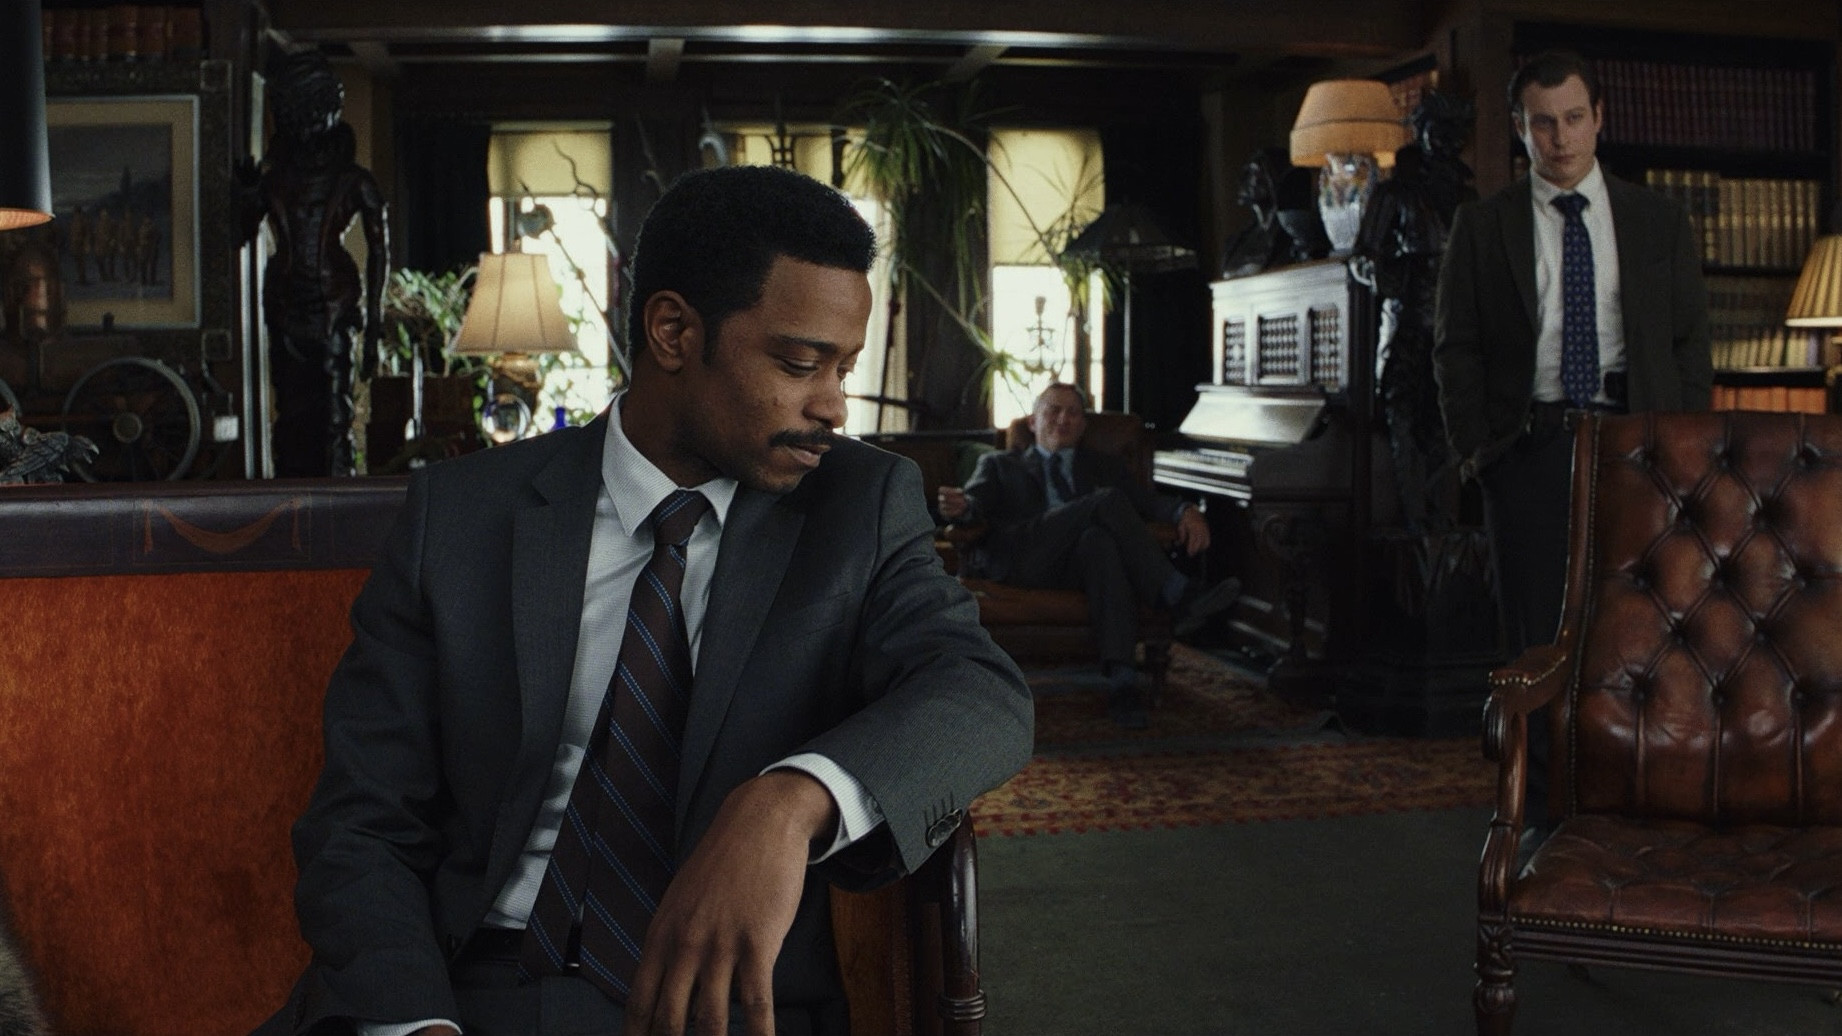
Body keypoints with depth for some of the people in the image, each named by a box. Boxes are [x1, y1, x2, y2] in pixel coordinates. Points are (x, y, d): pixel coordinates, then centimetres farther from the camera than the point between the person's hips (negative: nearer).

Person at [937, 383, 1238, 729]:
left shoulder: (1103, 466, 33)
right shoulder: (1000, 465, 29)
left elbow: (1149, 501, 16)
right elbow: (977, 501, 9)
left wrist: (1187, 512, -7)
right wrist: (961, 506, -18)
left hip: (1083, 561, 2)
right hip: (1020, 560, -2)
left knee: (1100, 539, -38)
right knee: (1110, 500, -25)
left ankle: (1121, 680, -49)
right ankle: (1179, 596, -30)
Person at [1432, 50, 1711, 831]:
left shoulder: (1658, 222, 11)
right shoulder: (1482, 225, 7)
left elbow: (1690, 341, 11)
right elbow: (1456, 345, 6)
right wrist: (1473, 445, -3)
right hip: (1528, 445, -1)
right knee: (1538, 630, 0)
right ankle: (1544, 805, 8)